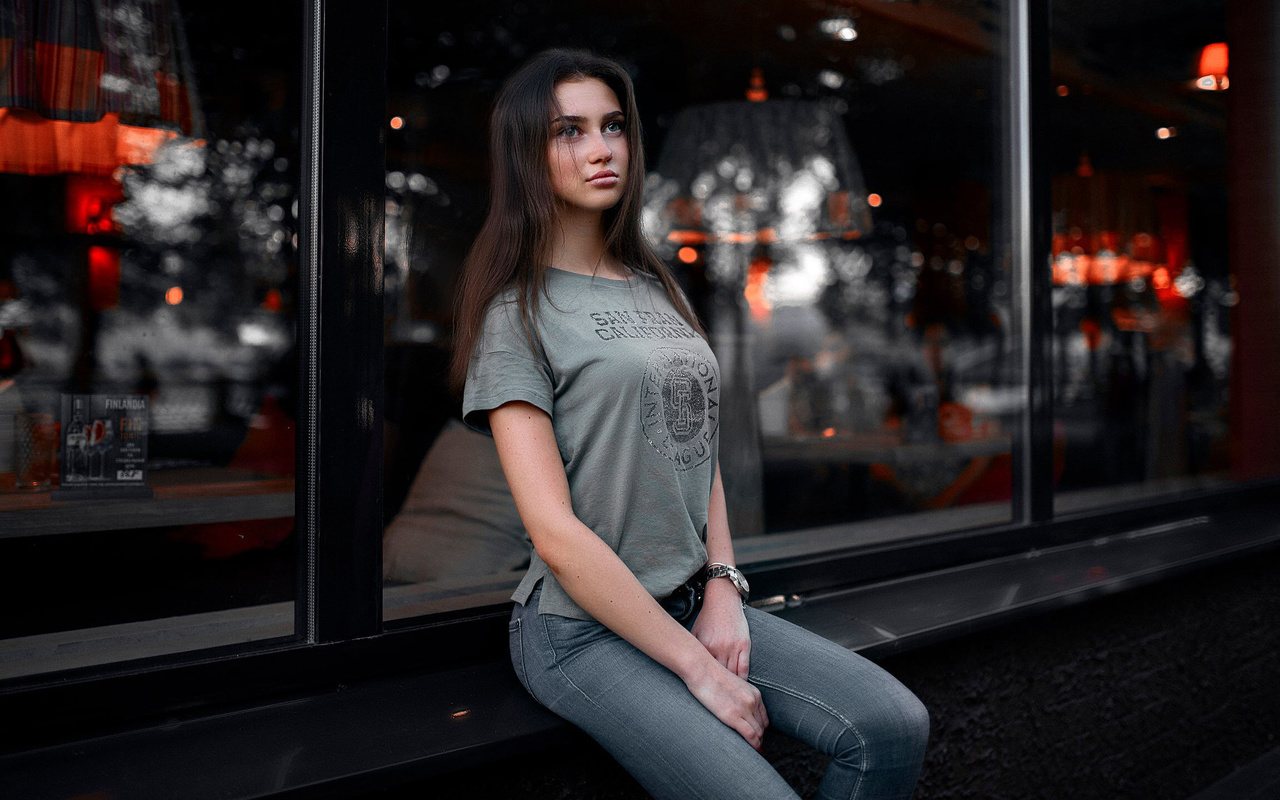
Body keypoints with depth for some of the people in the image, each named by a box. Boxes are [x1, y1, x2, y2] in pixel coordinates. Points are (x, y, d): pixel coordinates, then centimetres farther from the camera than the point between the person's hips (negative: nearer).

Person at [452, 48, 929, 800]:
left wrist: (724, 588, -1)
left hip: (694, 603, 6)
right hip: (583, 628, -6)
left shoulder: (658, 288, 15)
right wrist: (696, 667, -15)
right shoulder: (518, 313, -7)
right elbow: (556, 532, -14)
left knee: (896, 726, -11)